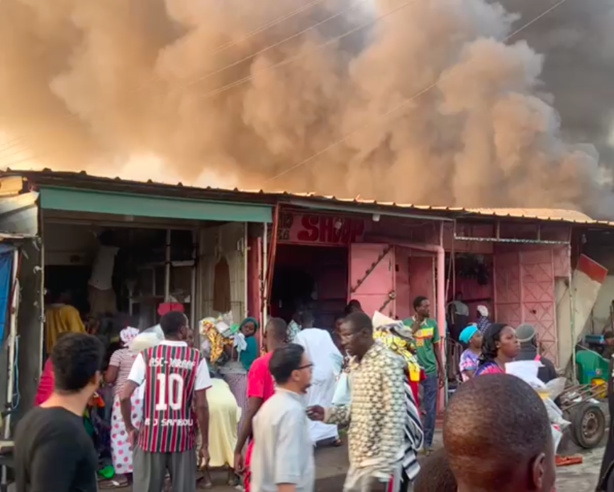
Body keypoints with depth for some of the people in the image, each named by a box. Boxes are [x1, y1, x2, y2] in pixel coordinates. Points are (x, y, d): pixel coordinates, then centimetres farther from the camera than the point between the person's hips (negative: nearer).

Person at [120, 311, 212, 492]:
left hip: (151, 435, 1)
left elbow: (124, 396, -9)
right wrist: (205, 444, 2)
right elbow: (201, 405, -6)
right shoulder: (196, 359, -3)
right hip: (182, 436, 0)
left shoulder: (146, 355, -2)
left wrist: (129, 428, 5)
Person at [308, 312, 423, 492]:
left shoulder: (388, 363, -17)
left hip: (381, 462, -8)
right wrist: (328, 413, 2)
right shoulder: (357, 364, 11)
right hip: (359, 460, 8)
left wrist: (383, 471, -22)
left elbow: (395, 418, -21)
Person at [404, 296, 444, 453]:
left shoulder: (432, 323, 5)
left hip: (430, 371, 2)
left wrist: (441, 371, 11)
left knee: (430, 409, 4)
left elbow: (436, 348, 12)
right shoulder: (406, 323, -3)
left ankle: (427, 442, 14)